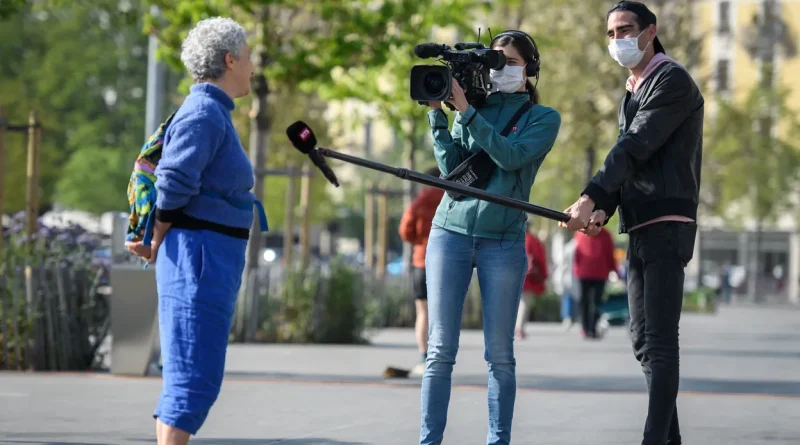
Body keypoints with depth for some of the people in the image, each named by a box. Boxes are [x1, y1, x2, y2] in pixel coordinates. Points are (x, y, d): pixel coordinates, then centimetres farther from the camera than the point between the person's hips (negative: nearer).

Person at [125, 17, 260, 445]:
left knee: (187, 377, 13)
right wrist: (158, 245, -6)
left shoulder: (211, 112, 18)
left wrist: (155, 239, 13)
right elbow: (173, 186, -18)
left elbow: (172, 180, 22)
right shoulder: (204, 113, -13)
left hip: (213, 262, 10)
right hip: (200, 256, -10)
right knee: (194, 378, -11)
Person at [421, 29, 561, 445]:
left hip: (504, 241, -2)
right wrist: (438, 114, -5)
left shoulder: (543, 117, 6)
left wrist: (466, 111, -13)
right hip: (450, 231, 2)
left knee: (500, 355, 0)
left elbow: (511, 155, -12)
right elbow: (451, 167, 3)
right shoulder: (472, 108, 13)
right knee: (441, 350, -4)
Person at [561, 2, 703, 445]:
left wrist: (590, 198, -25)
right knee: (644, 341, 11)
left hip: (667, 226, -10)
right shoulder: (632, 94, 22)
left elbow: (635, 146, -17)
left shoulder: (672, 81, -6)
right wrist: (604, 209, -4)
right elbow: (625, 159, 15)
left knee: (660, 341, -14)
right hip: (639, 228, 10)